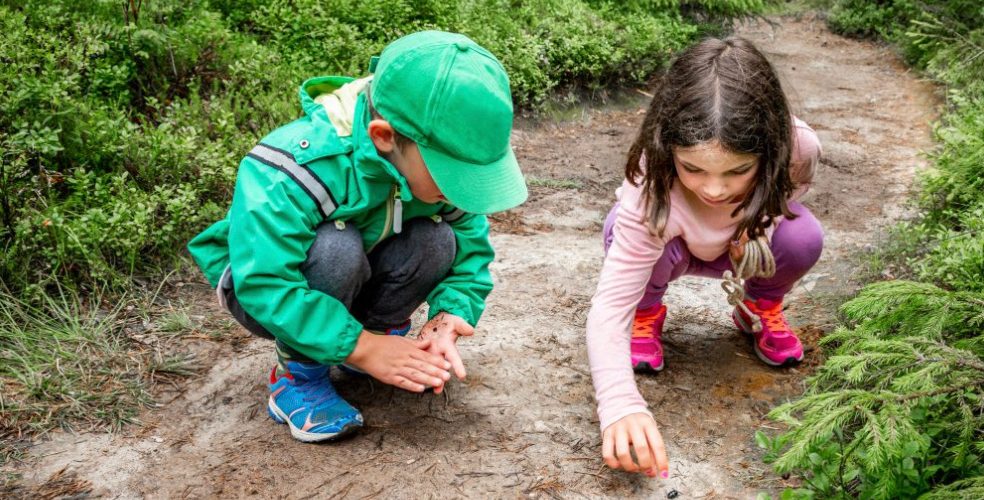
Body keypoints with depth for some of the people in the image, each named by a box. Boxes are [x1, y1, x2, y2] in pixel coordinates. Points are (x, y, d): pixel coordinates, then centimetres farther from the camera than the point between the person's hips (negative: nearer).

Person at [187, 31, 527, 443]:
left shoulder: (440, 159, -20)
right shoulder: (295, 170, -38)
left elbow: (471, 246, -13)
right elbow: (265, 284, -40)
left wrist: (451, 315, -32)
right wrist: (360, 348, -40)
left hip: (356, 283, 5)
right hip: (260, 282, -4)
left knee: (437, 241, -24)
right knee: (336, 248, -37)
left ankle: (381, 331, 1)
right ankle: (298, 375, -15)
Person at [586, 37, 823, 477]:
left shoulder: (797, 146, -34)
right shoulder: (651, 193, -42)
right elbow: (608, 307, -43)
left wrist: (763, 222, -29)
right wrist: (620, 404, -59)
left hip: (748, 244, 2)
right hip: (674, 243, -2)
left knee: (803, 237, -29)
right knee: (634, 238, -36)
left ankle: (760, 307, 5)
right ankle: (646, 313, 0)